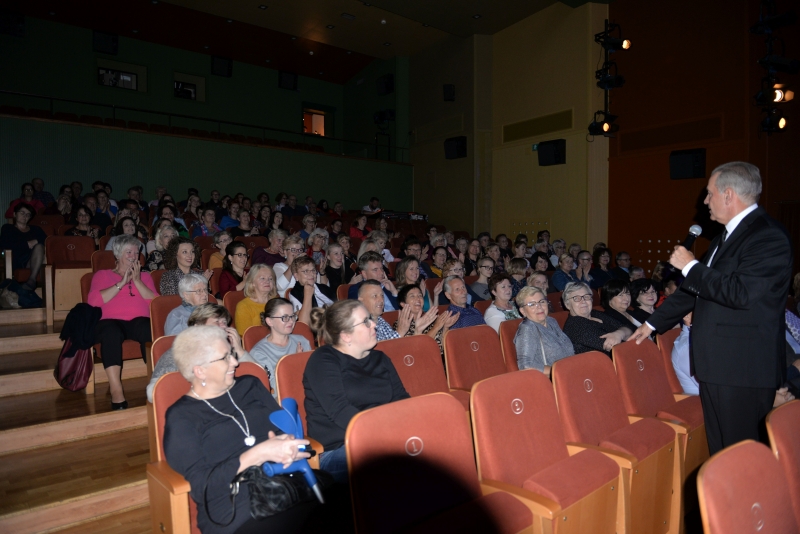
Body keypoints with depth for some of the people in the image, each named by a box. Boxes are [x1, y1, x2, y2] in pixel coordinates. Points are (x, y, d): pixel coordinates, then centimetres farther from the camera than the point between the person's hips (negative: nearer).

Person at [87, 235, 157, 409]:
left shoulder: (144, 276, 28)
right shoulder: (102, 275, 24)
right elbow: (93, 301, 4)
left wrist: (137, 281, 3)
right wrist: (121, 283, 1)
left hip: (138, 320, 1)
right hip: (111, 321, -1)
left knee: (151, 330, -37)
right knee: (111, 332, -39)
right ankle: (116, 391, -40)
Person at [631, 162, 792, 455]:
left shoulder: (767, 235, -13)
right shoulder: (726, 237, 17)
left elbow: (742, 293, -26)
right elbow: (696, 289, 24)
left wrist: (691, 266, -15)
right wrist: (653, 323, 25)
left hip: (743, 369, -9)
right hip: (716, 364, 9)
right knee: (719, 452, 15)